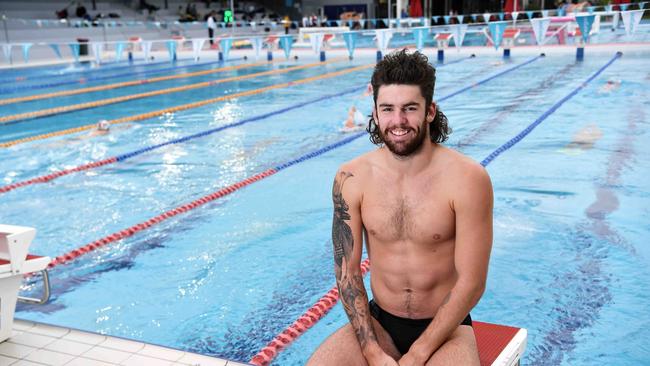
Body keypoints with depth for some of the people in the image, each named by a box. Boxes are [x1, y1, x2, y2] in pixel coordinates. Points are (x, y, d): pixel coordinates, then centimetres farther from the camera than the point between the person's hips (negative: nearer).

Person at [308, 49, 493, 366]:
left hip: (445, 327, -2)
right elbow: (347, 271, -4)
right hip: (377, 323, 2)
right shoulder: (351, 179, -7)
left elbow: (471, 283, -14)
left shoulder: (467, 179, -16)